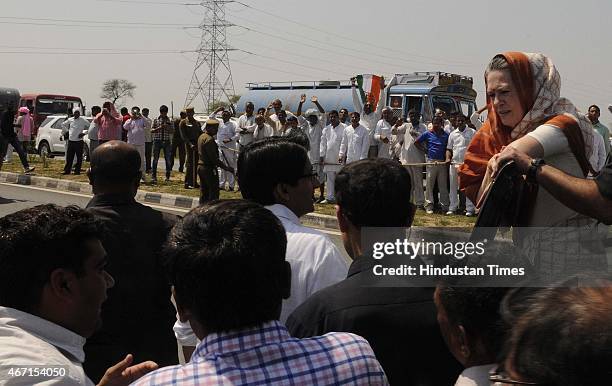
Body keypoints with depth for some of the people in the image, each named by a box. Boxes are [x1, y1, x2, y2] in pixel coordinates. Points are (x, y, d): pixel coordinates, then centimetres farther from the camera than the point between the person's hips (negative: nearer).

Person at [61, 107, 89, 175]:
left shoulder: (83, 120, -3)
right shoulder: (70, 120, 8)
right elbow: (63, 125, 26)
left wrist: (84, 133, -8)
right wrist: (66, 131, 15)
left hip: (79, 141, -3)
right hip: (70, 141, 4)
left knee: (79, 157, 1)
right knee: (69, 157, 7)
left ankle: (77, 170, 10)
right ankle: (67, 170, 13)